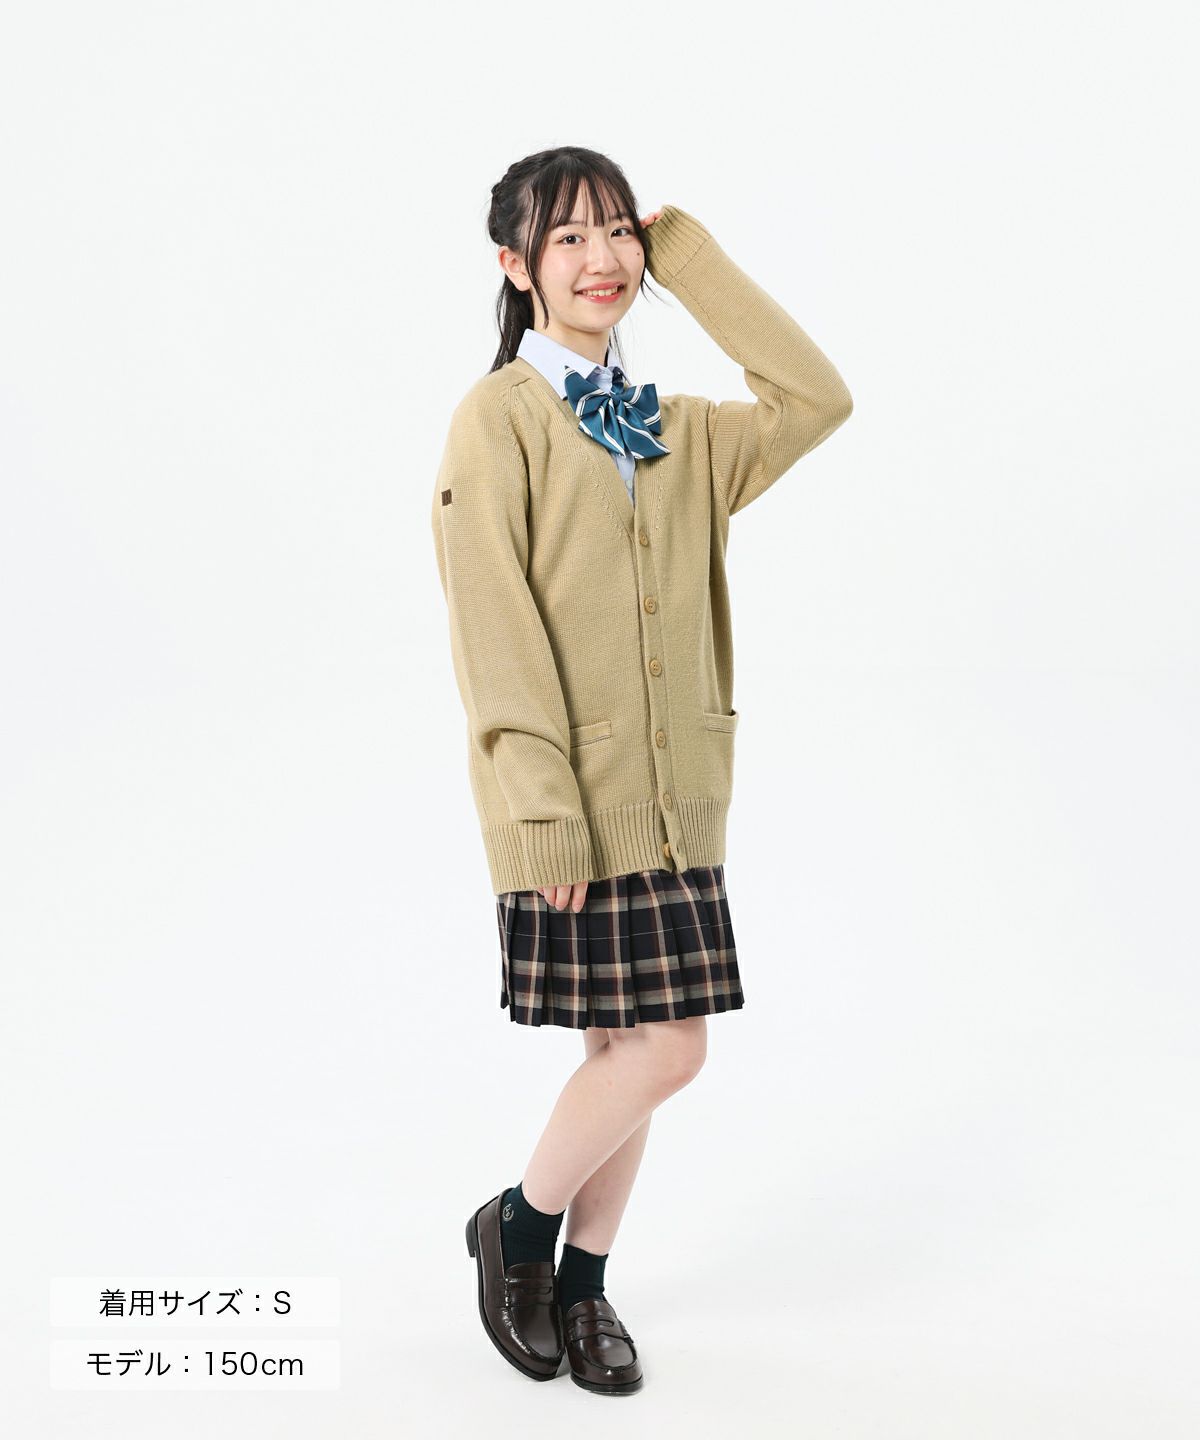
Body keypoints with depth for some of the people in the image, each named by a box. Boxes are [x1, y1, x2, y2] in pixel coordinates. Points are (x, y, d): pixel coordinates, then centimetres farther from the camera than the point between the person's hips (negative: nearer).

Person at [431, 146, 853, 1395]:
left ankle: (582, 1282, 29)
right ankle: (518, 1225, 19)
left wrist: (684, 253, 6)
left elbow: (815, 400, 4)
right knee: (666, 1046, -6)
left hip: (675, 794, 6)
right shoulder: (497, 417, -5)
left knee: (632, 1047, 10)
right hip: (569, 797, -6)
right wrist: (542, 802, -18)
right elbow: (493, 629, -11)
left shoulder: (677, 429, 15)